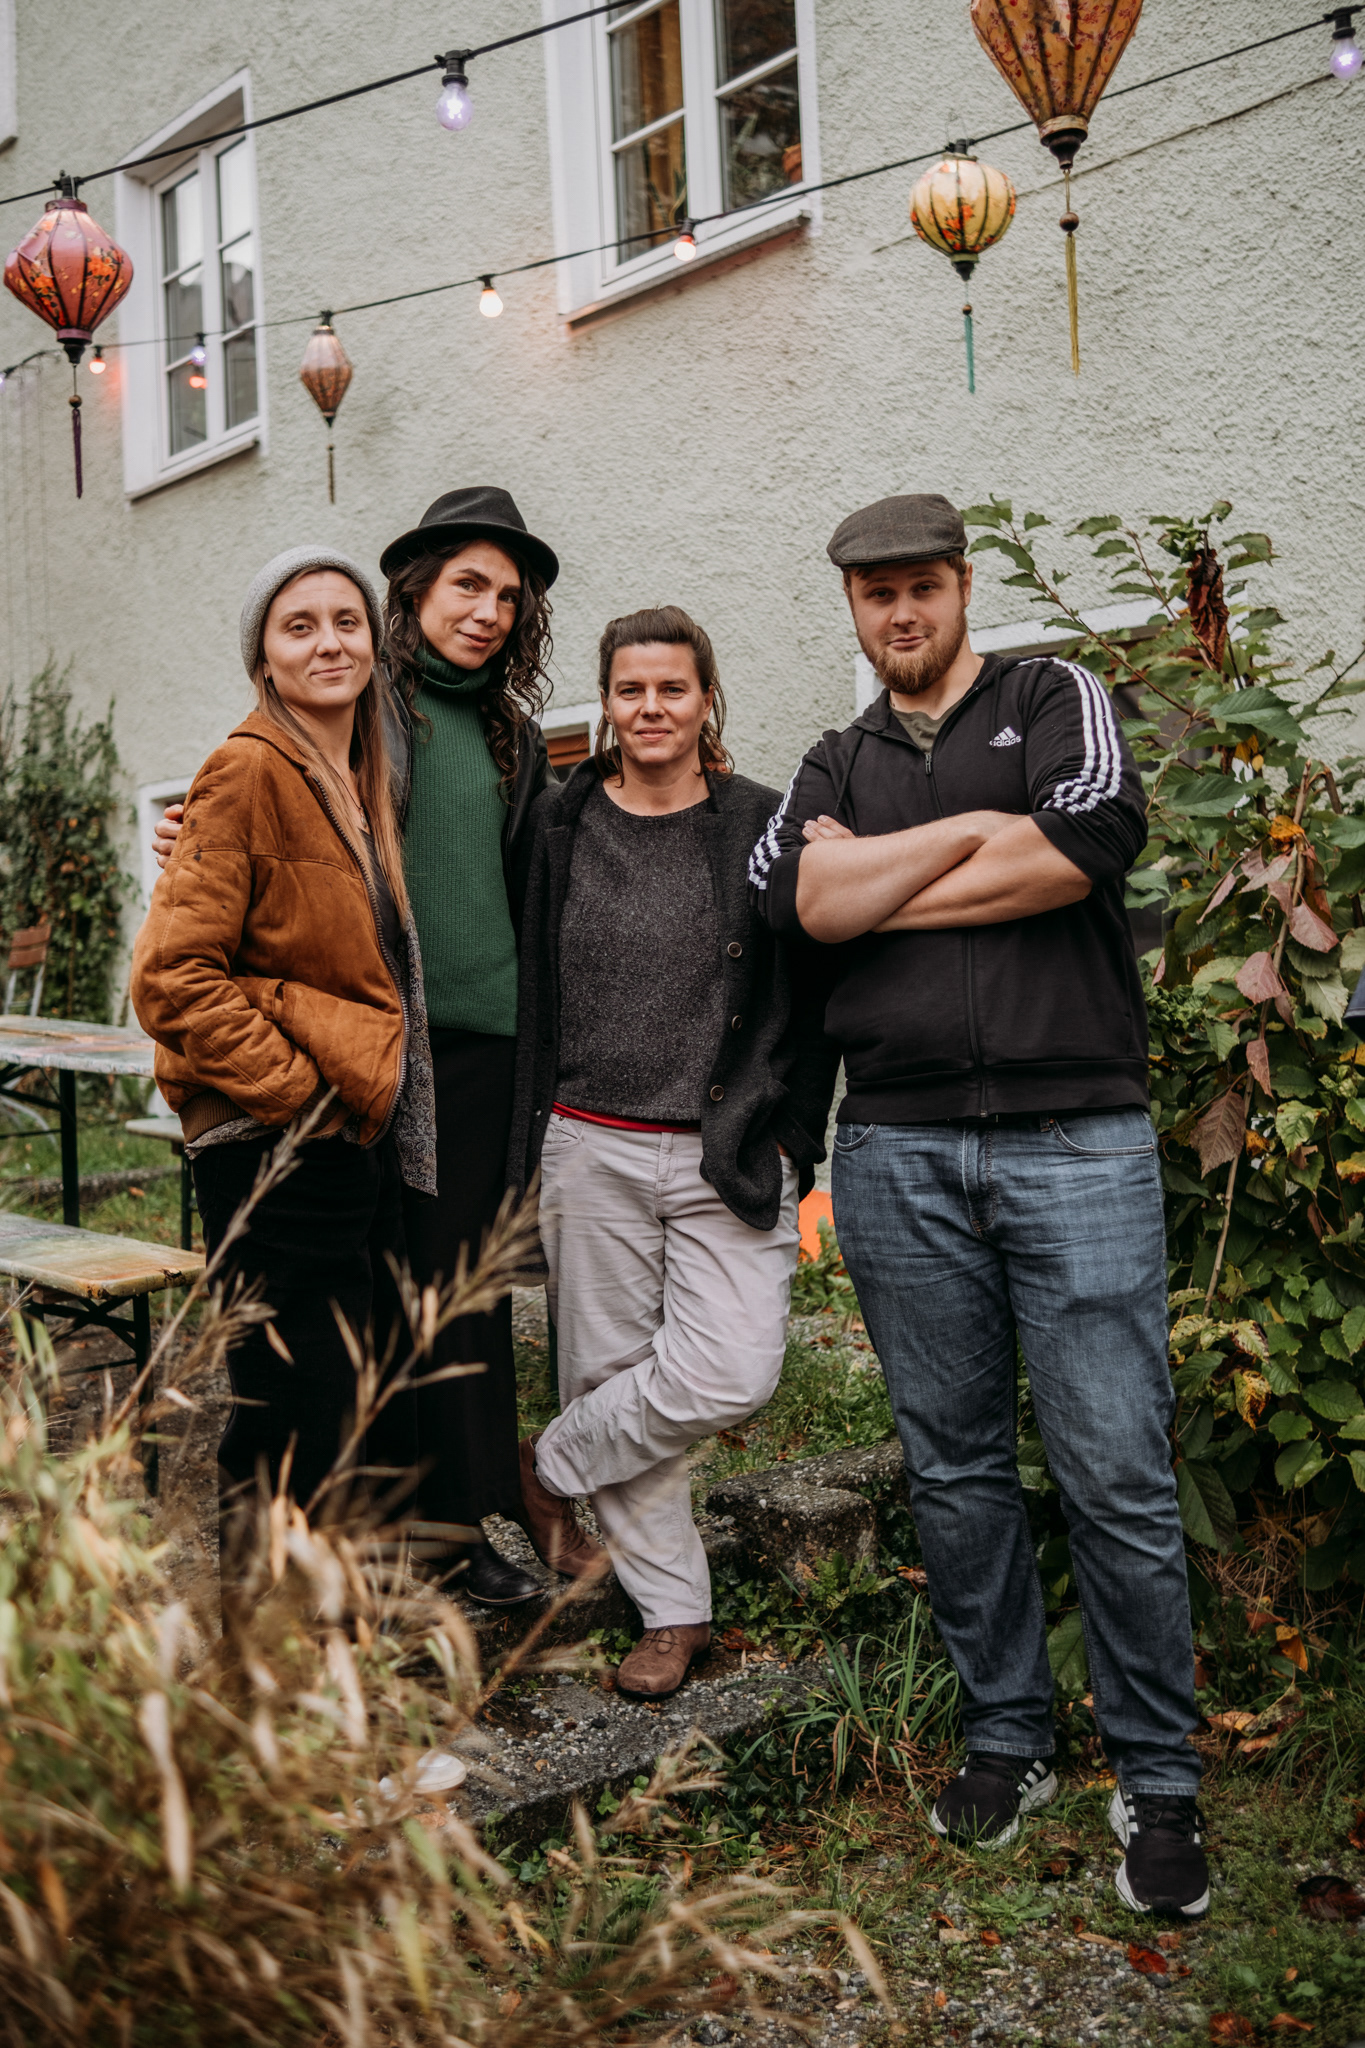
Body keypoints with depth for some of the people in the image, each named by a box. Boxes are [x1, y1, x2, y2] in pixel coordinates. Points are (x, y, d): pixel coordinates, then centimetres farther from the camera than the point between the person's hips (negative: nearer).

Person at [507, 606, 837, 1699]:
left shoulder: (761, 825, 2)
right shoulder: (563, 825, 6)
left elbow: (809, 994, 4)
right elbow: (530, 987, 12)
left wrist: (789, 1143, 1)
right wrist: (529, 1141, 9)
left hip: (729, 1155, -1)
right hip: (593, 1148, 1)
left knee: (731, 1376, -13)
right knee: (614, 1370, 5)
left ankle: (554, 1465, 13)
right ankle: (674, 1610, 21)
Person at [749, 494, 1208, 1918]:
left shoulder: (1055, 701, 10)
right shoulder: (836, 765, 18)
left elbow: (1093, 840, -11)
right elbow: (796, 896, -3)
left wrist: (883, 891, -3)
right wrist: (981, 829, -5)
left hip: (1076, 1139, -3)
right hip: (896, 1149, 3)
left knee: (1116, 1473, -3)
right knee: (953, 1466, 10)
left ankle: (1157, 1778, 13)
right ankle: (1006, 1736, 25)